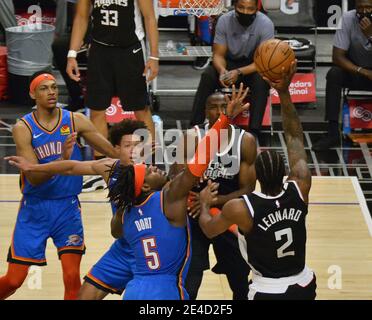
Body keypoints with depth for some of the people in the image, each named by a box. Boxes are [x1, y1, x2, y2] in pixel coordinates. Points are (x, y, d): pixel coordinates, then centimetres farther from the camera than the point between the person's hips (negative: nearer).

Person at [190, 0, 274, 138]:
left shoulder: (265, 24, -22)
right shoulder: (224, 21, -16)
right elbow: (218, 55, -12)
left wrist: (239, 72, -39)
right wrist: (222, 70, -36)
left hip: (254, 66, -2)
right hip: (230, 62, 2)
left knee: (261, 79, -35)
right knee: (207, 76, -26)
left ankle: (253, 131, -36)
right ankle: (195, 126, -24)